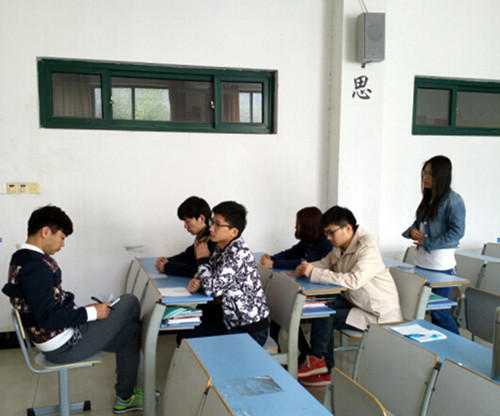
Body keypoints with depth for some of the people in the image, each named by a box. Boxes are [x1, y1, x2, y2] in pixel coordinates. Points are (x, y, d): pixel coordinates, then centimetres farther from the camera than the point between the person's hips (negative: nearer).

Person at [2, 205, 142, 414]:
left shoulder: (21, 259, 8)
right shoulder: (35, 266, -25)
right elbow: (47, 317, -28)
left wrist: (83, 310, 10)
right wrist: (91, 312, -19)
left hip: (53, 337, 10)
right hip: (63, 345, -10)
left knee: (128, 330, 13)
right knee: (130, 302, -3)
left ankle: (125, 397, 22)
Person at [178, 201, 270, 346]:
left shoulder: (237, 253, -24)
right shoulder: (221, 247, 3)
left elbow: (213, 288, -25)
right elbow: (209, 273, 15)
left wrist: (202, 259, -10)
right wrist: (197, 281, -8)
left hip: (251, 330, -9)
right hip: (232, 322, 9)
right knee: (184, 337, 9)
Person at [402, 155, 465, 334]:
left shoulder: (453, 200, -11)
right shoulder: (428, 198, 12)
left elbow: (457, 232, -16)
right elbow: (419, 222, 20)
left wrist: (427, 243, -16)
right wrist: (412, 231, -3)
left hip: (441, 265, -8)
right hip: (422, 262, 8)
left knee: (439, 312, 0)